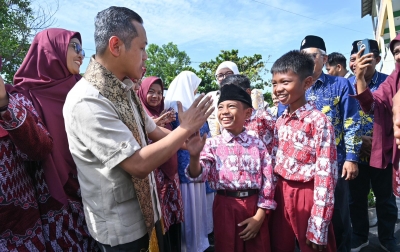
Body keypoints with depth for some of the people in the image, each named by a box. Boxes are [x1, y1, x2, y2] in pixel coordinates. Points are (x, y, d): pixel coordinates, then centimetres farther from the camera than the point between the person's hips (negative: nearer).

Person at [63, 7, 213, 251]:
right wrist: (186, 128, -20)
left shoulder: (124, 89, 2)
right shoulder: (88, 100, -27)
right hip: (121, 229, -8)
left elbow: (152, 131, 12)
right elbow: (139, 164, -29)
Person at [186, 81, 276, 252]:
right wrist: (194, 156, -37)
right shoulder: (212, 144, -4)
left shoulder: (258, 145, 0)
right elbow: (199, 175, -17)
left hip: (255, 206, 1)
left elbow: (267, 181, 0)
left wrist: (259, 216, -4)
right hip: (226, 207, -1)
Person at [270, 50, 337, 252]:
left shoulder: (318, 121, -16)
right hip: (280, 195, 6)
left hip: (306, 196, -6)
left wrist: (318, 228, -17)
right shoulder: (280, 121, 5)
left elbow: (325, 175, -18)